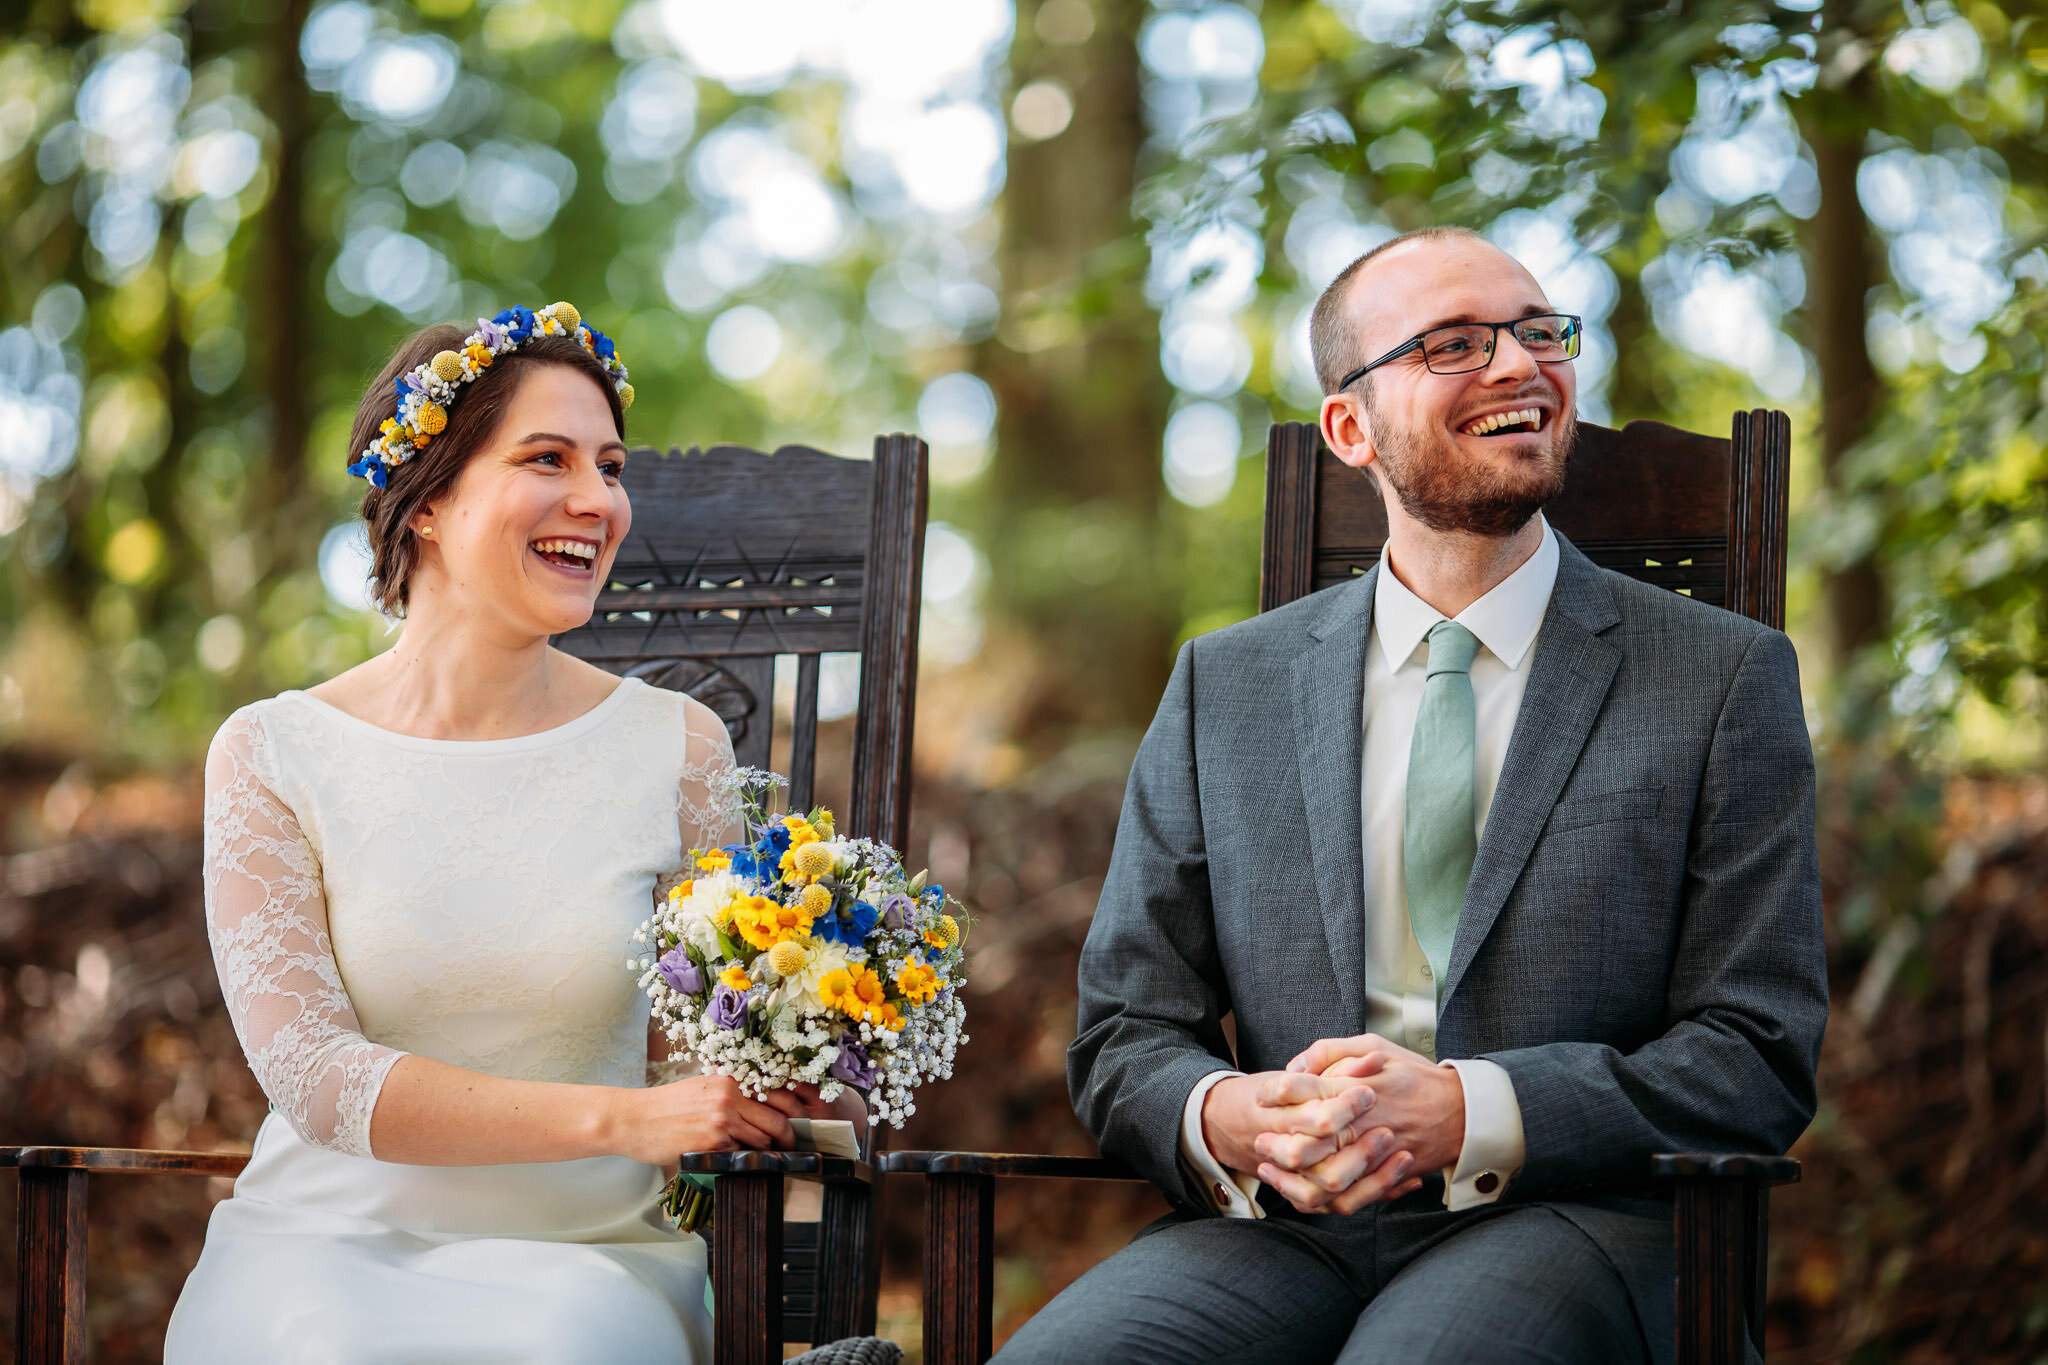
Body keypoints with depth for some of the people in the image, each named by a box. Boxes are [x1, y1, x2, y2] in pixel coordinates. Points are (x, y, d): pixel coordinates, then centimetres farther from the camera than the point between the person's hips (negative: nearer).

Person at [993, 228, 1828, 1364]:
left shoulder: (1726, 676, 7)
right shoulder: (1223, 688, 15)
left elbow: (1759, 1059, 1)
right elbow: (1125, 1038, 14)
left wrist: (1461, 1115, -15)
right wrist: (1230, 1121, -12)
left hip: (1559, 1220, -3)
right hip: (1273, 1228, 3)